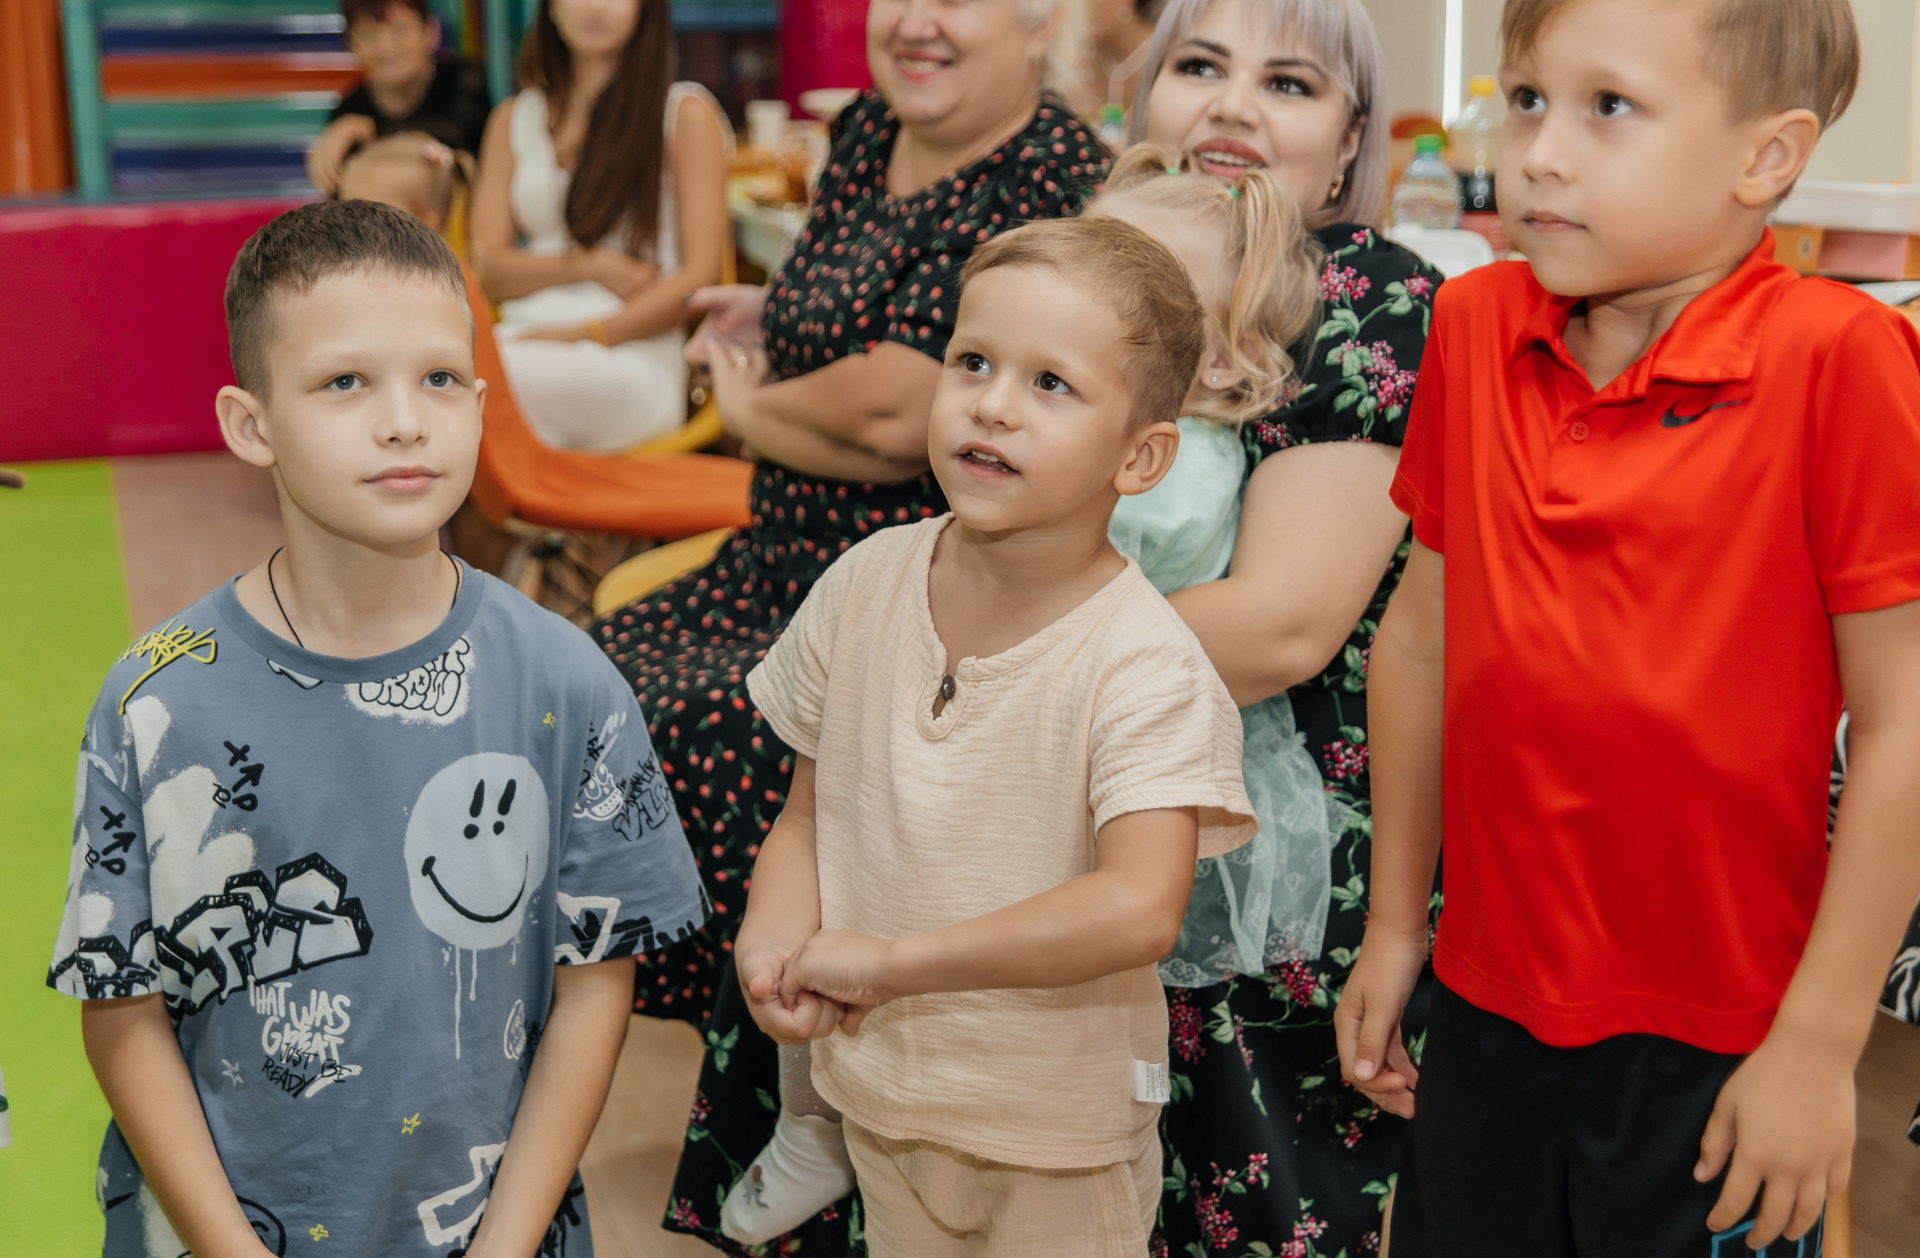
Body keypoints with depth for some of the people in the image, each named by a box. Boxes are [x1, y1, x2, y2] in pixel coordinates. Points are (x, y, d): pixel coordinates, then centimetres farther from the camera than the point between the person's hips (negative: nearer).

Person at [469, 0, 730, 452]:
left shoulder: (685, 113, 8)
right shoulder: (513, 119, 21)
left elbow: (701, 275, -1)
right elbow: (489, 270, 12)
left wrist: (584, 336, -11)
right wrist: (588, 265, -7)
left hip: (633, 360, -4)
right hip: (525, 338, 4)